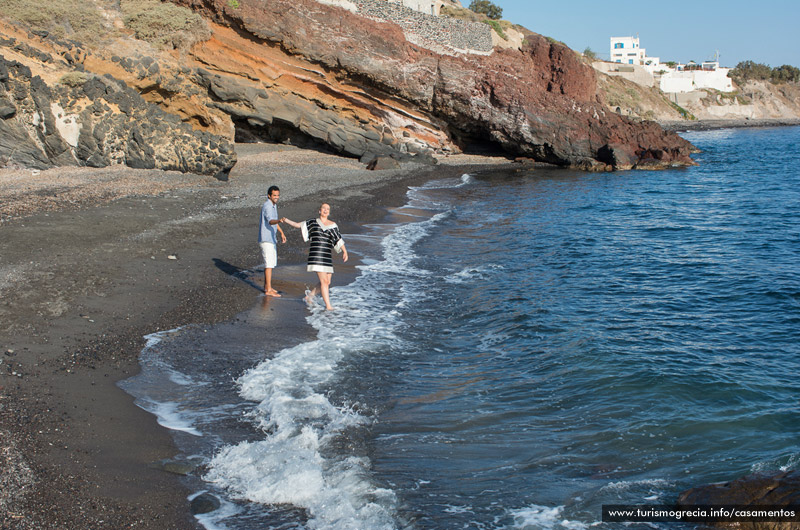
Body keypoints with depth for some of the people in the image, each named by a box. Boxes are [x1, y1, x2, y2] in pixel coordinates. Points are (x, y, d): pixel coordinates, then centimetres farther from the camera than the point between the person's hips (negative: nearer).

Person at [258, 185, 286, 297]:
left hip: (271, 239, 10)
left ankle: (266, 286, 24)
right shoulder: (267, 206, -18)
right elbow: (270, 221, -34)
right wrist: (279, 220, -54)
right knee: (269, 264, -9)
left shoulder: (274, 205, 13)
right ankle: (269, 290, -8)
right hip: (266, 239, -10)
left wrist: (282, 233, 29)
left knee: (271, 263, 15)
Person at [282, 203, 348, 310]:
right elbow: (298, 225, 5)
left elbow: (338, 240, 7)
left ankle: (309, 296, 28)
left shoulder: (333, 225, 11)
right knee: (324, 281, -13)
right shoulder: (313, 222, 8)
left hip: (327, 256, 4)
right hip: (316, 256, -4)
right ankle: (328, 306, -10)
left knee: (327, 282, 6)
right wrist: (286, 220, -8)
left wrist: (344, 251, -6)